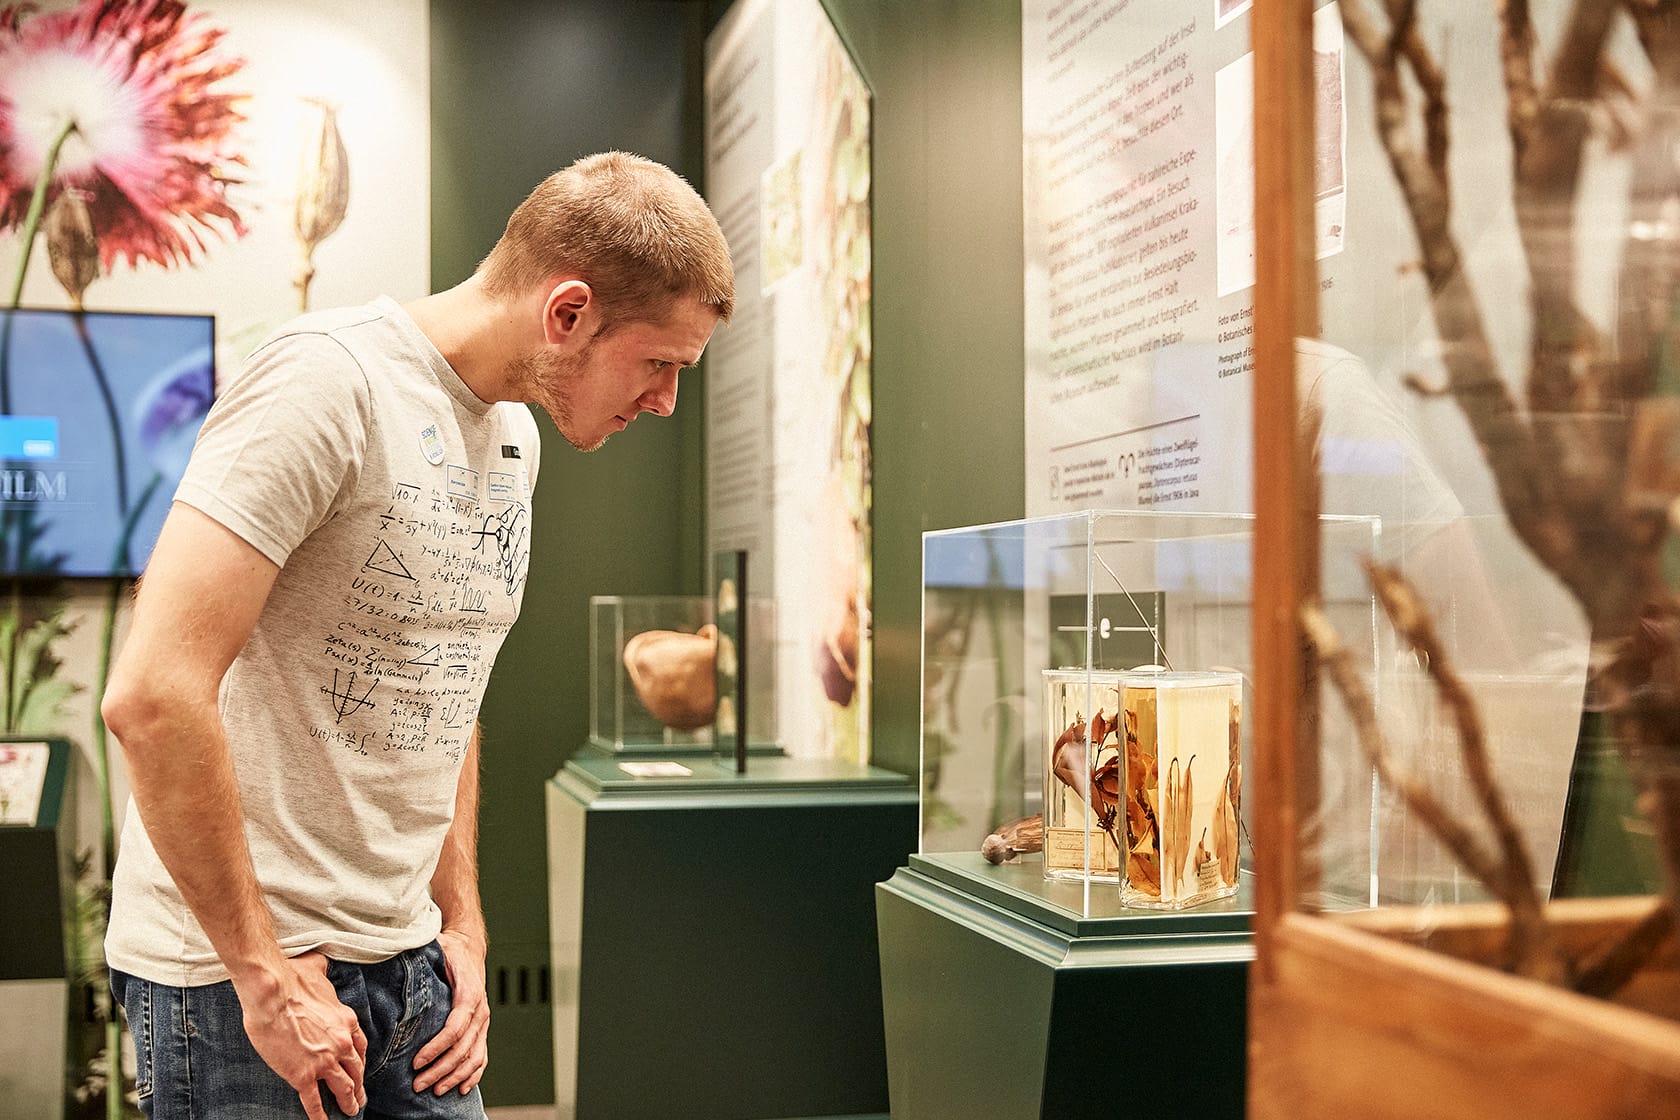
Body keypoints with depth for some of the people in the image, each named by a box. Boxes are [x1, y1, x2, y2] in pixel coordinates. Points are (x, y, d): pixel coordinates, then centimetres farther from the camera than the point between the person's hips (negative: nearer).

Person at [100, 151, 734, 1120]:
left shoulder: (513, 437, 9)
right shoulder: (331, 380, -18)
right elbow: (152, 696, -24)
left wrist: (462, 928, 10)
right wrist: (266, 973, -19)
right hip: (241, 973, -7)